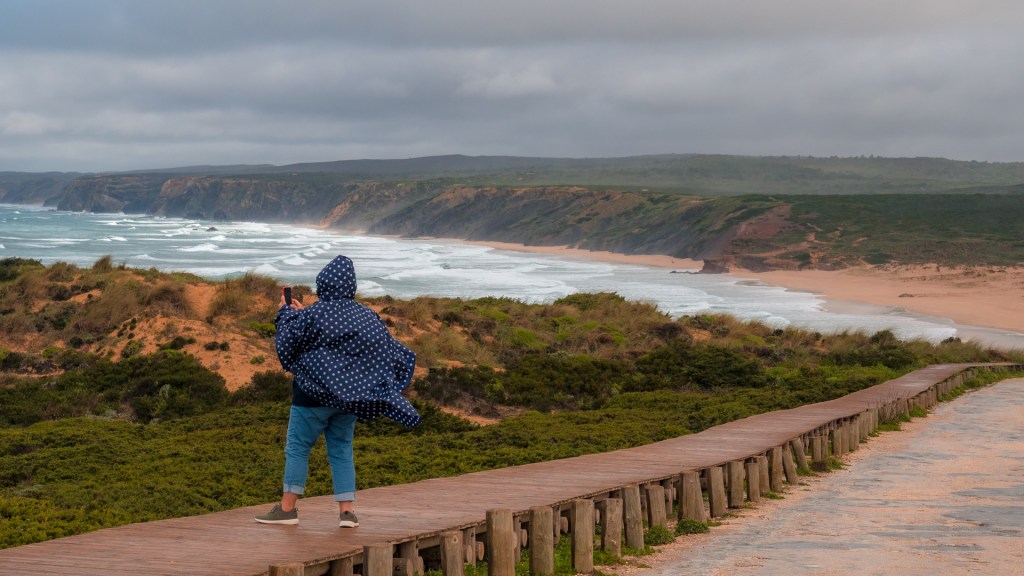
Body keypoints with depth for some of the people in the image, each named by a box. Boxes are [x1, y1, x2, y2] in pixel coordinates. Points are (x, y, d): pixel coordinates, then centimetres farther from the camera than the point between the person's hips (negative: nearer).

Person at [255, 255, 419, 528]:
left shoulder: (313, 314, -13)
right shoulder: (366, 316, 2)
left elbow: (286, 343, -3)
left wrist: (286, 313, 12)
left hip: (315, 394, -5)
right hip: (349, 396, 5)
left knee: (297, 446, 6)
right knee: (341, 449, 12)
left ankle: (288, 508, 8)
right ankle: (347, 509, 4)